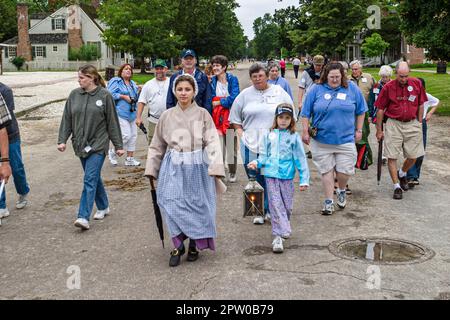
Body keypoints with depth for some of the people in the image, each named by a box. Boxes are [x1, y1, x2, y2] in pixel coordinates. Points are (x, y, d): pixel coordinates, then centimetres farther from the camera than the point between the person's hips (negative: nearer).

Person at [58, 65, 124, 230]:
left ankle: (84, 217, -13)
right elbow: (67, 119, 8)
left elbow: (112, 123, -3)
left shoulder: (105, 96, -6)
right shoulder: (74, 95, 4)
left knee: (90, 180, -11)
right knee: (94, 178, 15)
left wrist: (118, 146, -1)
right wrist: (62, 140, -1)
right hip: (81, 145, 5)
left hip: (98, 145, -5)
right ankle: (103, 207, 31)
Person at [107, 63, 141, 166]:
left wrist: (138, 92, 4)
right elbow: (111, 94, -13)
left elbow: (136, 98, 25)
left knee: (133, 136, 6)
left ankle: (130, 159, 15)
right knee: (126, 135, -14)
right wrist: (123, 96, -15)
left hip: (132, 114, 8)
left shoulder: (133, 84, 20)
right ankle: (113, 152, 9)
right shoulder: (115, 81, -2)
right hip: (121, 114, -8)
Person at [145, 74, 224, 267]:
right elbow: (157, 145, 12)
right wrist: (151, 169, 10)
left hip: (197, 166, -1)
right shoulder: (167, 116, 6)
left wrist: (215, 167, -19)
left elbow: (212, 142, -7)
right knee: (171, 204, -8)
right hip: (173, 167, 2)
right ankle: (178, 245, 9)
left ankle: (194, 244, 25)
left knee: (196, 205, 5)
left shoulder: (203, 115, -1)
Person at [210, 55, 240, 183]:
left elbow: (234, 98, -12)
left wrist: (218, 102, -7)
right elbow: (210, 100, 9)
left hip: (230, 117, -2)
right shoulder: (212, 81, 7)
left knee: (231, 145, 4)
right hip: (217, 117, 2)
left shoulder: (232, 79, -2)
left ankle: (232, 173, 20)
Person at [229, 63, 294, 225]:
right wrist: (240, 132, 5)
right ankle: (259, 212, 15)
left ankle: (270, 210, 13)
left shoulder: (279, 93, 6)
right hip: (251, 144, 1)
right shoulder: (245, 94, 9)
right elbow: (235, 117, 17)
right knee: (255, 179, 4)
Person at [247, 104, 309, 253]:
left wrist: (304, 179, -2)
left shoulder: (294, 137, 1)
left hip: (287, 176, 0)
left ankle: (282, 229, 33)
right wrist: (257, 163, -10)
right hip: (271, 175, 0)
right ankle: (278, 236, -3)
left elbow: (301, 159, 2)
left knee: (287, 206, 8)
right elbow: (264, 155, 10)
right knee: (275, 205, -4)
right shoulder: (269, 135, 5)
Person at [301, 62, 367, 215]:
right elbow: (306, 113, 4)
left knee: (345, 170, 1)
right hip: (321, 140, 0)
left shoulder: (352, 89, 4)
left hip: (345, 139, 0)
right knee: (326, 170, 5)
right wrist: (305, 132, 0)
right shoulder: (316, 89, 0)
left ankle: (341, 191, 32)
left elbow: (361, 111, 13)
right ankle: (329, 201, 18)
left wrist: (359, 130, 10)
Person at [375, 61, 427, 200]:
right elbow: (380, 110, -1)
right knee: (392, 157, -1)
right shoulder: (388, 87, -7)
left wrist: (419, 123, 9)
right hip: (393, 124, -2)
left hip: (412, 124, 2)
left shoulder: (417, 83, -1)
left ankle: (402, 174, 37)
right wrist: (379, 130, 1)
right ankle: (397, 186, 10)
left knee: (413, 156, 7)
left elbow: (420, 105, 10)